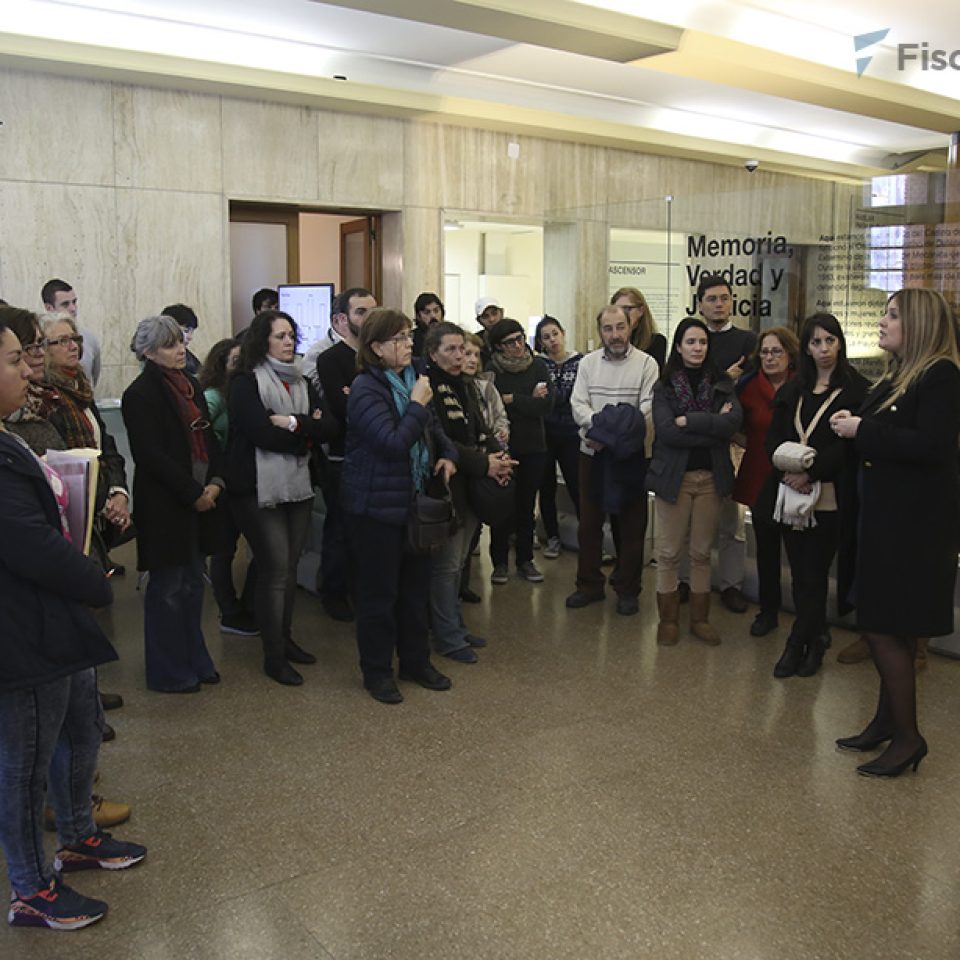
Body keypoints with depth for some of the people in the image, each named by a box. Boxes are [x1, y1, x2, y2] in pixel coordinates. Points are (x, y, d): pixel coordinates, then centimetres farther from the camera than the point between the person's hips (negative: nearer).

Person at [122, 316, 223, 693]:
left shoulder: (189, 385, 12)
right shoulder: (140, 394, -12)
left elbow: (208, 438, 13)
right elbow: (151, 454, -17)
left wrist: (215, 482, -2)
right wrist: (194, 492, -15)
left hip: (200, 499, 7)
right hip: (164, 505, -7)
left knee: (192, 583, 15)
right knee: (168, 587, 3)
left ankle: (195, 660, 28)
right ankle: (168, 672, 16)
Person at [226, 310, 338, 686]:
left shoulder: (301, 382, 13)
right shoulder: (245, 382, -6)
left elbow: (331, 426, 1)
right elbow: (263, 433, -19)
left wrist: (294, 423, -15)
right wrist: (307, 437, -7)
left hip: (299, 486, 6)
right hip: (259, 488, -6)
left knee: (290, 566, 12)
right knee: (275, 570, -5)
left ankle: (285, 638, 27)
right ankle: (274, 656, 6)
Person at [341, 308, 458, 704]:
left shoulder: (410, 380, 9)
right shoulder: (367, 389, -17)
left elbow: (433, 429, 21)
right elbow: (393, 444, -26)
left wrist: (448, 454, 3)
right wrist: (417, 405, -19)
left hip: (413, 500, 8)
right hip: (376, 505, -8)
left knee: (416, 585, 16)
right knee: (379, 591, 4)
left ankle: (415, 661, 31)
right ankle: (377, 671, 19)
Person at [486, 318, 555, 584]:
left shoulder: (538, 366, 2)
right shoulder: (490, 370, -5)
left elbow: (547, 405, -8)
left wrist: (511, 399, -12)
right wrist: (528, 402, -12)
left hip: (533, 447, 2)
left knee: (527, 505, 10)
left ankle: (525, 561, 21)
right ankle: (499, 562, 17)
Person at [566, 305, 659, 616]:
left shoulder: (646, 363, -4)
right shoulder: (587, 363, 6)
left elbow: (648, 409, -13)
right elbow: (578, 404, -2)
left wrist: (612, 433, -21)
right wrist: (599, 425, -21)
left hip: (632, 454, -3)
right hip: (592, 452, 3)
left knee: (632, 525, 5)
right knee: (589, 522, 10)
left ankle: (627, 589, 18)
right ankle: (589, 584, 24)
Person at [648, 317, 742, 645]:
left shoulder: (721, 383, 6)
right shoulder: (664, 387, 0)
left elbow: (733, 422, -11)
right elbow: (666, 432, -15)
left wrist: (689, 421, -14)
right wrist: (713, 426, -12)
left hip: (710, 477, 2)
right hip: (674, 476, -2)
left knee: (702, 553, 10)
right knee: (669, 553, 3)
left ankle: (700, 618, 22)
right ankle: (668, 619, 17)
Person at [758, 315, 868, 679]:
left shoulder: (855, 388, -2)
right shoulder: (792, 390, 14)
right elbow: (773, 437, 8)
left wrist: (811, 472, -17)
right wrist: (787, 470, -10)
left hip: (827, 494, -4)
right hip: (789, 493, 5)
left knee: (813, 572, -1)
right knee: (801, 572, 9)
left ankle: (799, 643, 11)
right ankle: (814, 642, 22)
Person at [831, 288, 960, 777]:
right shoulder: (896, 376, 13)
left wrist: (863, 431, -18)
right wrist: (853, 428, -2)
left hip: (915, 523, -9)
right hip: (884, 516, 9)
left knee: (885, 626, -4)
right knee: (888, 627, 15)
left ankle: (907, 736, 9)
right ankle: (888, 720, 28)